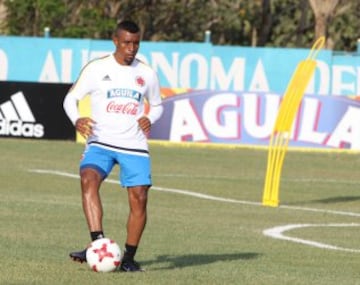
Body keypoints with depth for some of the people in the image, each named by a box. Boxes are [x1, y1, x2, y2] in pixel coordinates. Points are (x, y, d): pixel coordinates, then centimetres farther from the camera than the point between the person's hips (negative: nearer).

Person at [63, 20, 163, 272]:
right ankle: (98, 242, -36)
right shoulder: (97, 69, 0)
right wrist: (77, 120, -17)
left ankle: (129, 257, 7)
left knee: (139, 197, -7)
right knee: (89, 179, -29)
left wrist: (150, 119, -3)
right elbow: (71, 98, 4)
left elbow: (157, 105, 20)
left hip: (134, 146, 2)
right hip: (101, 142, -2)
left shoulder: (147, 74, 7)